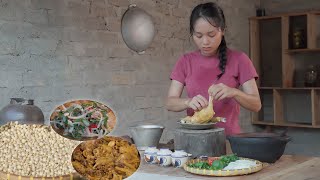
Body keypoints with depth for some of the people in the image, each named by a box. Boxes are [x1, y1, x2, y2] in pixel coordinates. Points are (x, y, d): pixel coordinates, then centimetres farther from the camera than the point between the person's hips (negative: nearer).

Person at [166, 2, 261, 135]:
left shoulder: (238, 59, 1)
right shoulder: (185, 61, 6)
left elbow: (256, 105, -3)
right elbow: (170, 103, 0)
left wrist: (233, 92, -21)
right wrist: (189, 102, -20)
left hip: (228, 136, -1)